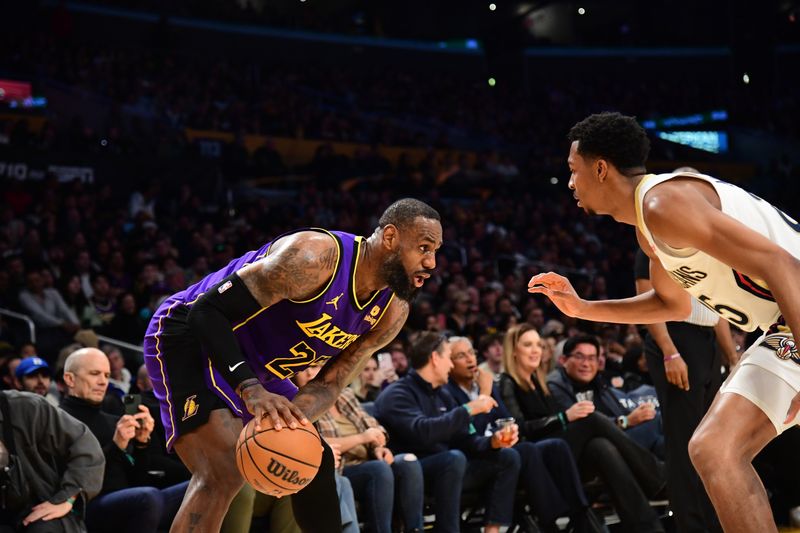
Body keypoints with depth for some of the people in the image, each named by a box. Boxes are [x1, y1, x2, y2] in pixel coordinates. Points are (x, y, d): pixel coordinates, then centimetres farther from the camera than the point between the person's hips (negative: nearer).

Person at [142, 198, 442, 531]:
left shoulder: (392, 313, -5)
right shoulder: (315, 256, -30)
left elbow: (330, 383, -1)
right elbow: (208, 310, -30)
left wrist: (288, 418, -25)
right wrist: (251, 390, -43)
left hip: (255, 370, 9)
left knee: (315, 462, 16)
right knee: (224, 471, -27)